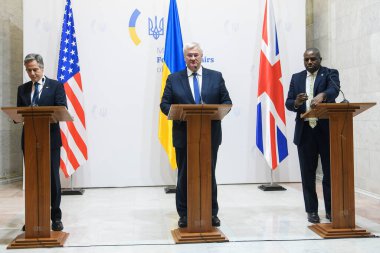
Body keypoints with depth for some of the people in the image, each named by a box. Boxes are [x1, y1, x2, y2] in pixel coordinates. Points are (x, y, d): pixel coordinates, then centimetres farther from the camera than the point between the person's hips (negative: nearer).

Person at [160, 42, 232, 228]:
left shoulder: (216, 77, 7)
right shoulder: (174, 79, 6)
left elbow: (227, 102, 5)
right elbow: (165, 105, 2)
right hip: (184, 135, 0)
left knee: (209, 176, 9)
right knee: (184, 176, 6)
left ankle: (212, 214, 19)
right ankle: (184, 215, 16)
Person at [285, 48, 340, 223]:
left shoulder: (330, 74, 2)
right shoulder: (296, 78, 13)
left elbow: (334, 89, -20)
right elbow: (288, 103, 5)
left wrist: (322, 95, -41)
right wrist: (296, 103, -18)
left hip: (326, 130, -2)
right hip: (305, 131, 3)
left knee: (330, 172, 3)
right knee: (308, 174, 6)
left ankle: (331, 209, 13)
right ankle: (311, 210, 15)